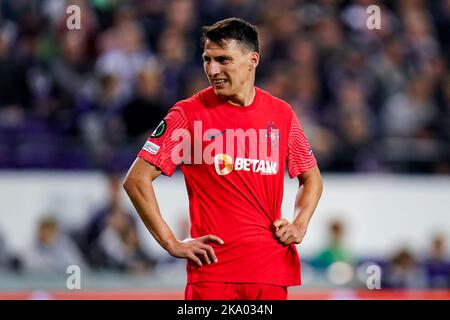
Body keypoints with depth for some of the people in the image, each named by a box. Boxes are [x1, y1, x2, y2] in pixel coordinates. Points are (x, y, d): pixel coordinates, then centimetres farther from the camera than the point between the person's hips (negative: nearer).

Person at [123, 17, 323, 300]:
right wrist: (172, 243, -8)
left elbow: (311, 177, 24)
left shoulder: (282, 114, 9)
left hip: (272, 270, 3)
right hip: (212, 268, -3)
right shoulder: (189, 114, -2)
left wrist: (300, 225, 7)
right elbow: (137, 179, -3)